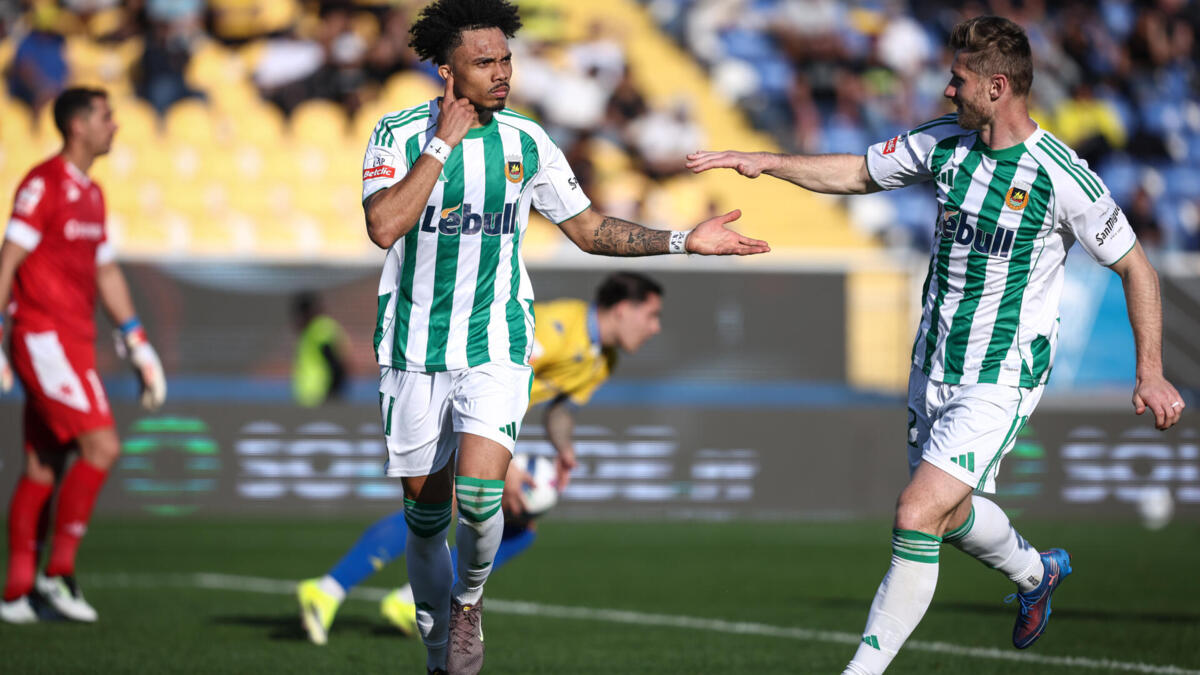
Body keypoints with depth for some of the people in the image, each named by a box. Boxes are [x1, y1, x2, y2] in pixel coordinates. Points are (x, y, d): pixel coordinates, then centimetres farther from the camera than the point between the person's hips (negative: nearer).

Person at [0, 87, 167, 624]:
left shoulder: (91, 194, 17)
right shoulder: (43, 183, -11)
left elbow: (107, 273, 23)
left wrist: (138, 347, 20)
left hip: (75, 344, 9)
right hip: (43, 335, -9)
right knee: (101, 445, -16)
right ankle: (58, 573, -9)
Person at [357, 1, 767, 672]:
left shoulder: (527, 142, 1)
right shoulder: (400, 134, -7)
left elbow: (588, 227, 11)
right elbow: (384, 227, -22)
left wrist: (683, 241, 2)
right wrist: (443, 143, -20)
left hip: (497, 348, 0)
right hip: (415, 351, 0)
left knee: (478, 496, -21)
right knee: (425, 516, 7)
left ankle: (470, 598, 10)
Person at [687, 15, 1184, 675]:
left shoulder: (1063, 179, -19)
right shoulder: (944, 142, -1)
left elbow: (1134, 266, -8)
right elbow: (858, 173, 13)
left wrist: (1150, 372, -11)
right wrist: (767, 162, 2)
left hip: (1001, 378, -7)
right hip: (934, 364, 7)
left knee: (918, 513, -18)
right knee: (951, 513, 21)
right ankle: (1036, 571, 52)